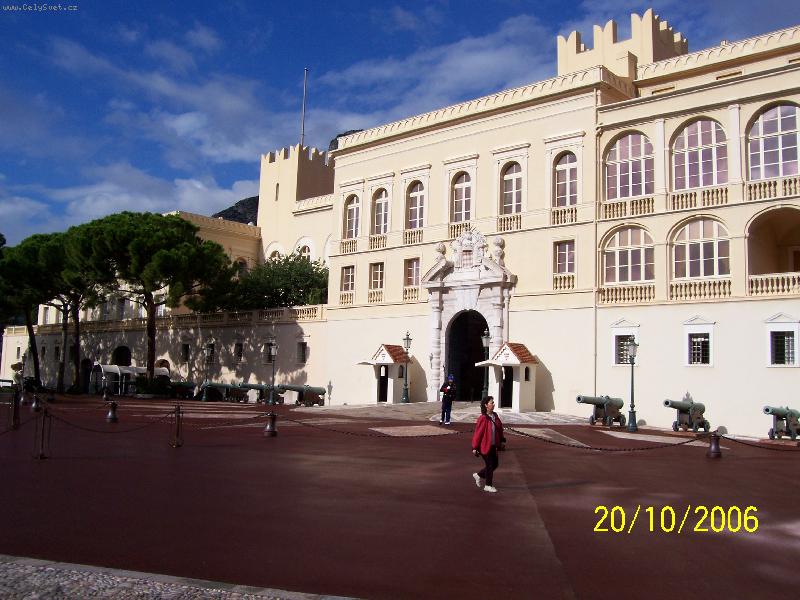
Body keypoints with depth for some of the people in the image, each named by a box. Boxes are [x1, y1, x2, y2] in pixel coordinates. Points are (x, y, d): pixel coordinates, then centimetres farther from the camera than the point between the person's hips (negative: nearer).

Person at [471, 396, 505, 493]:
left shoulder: (495, 416, 3)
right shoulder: (483, 418, -20)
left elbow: (499, 429, 15)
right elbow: (477, 433, -17)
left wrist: (502, 441, 13)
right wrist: (475, 448, -14)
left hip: (493, 446, 8)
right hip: (485, 446, -8)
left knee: (495, 464, 14)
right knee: (490, 465, 1)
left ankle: (479, 475, 33)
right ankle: (488, 486, 19)